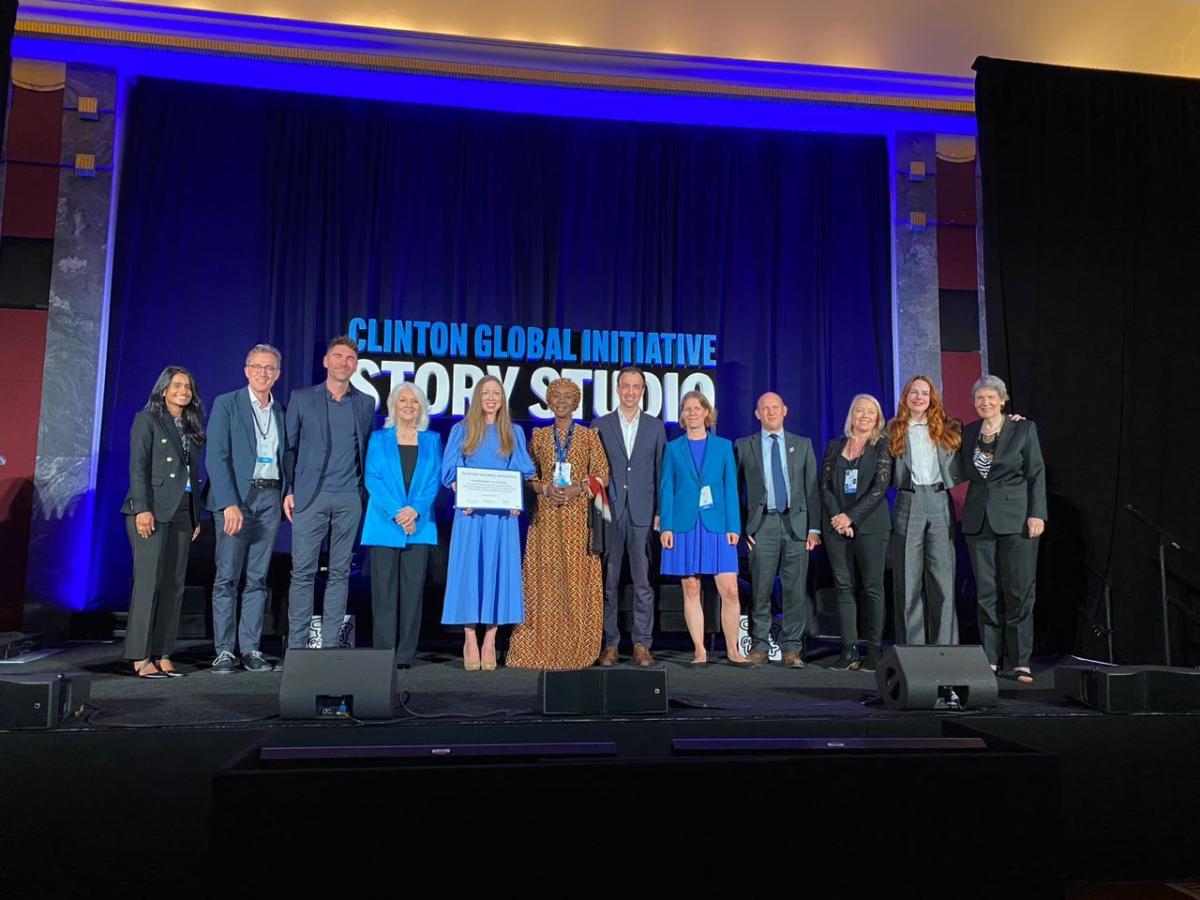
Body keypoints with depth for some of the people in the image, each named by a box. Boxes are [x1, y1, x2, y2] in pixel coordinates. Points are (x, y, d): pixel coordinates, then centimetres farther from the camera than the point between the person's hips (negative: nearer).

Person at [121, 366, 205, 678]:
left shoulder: (191, 428, 18)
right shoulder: (147, 419, 1)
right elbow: (138, 467, -7)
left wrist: (197, 516, 14)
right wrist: (142, 509, -16)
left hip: (182, 513, 6)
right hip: (152, 511, -6)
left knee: (174, 585, 3)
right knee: (148, 582, -8)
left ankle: (162, 655, 7)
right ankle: (141, 658, -3)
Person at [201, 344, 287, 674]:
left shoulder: (280, 411, 15)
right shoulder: (226, 404, 1)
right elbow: (216, 457, -7)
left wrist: (287, 494, 0)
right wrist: (230, 504, -16)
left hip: (270, 498, 4)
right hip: (235, 497, -4)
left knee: (257, 579, 6)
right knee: (227, 578, -3)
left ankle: (251, 649, 10)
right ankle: (225, 651, 3)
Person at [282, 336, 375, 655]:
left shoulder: (366, 403, 12)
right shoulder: (301, 398, 7)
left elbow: (369, 450, 13)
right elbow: (289, 447, 7)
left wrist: (367, 492, 5)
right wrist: (288, 489, 0)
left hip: (350, 498, 2)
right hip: (310, 496, -2)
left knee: (340, 572, 4)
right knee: (303, 571, -2)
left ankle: (330, 643, 10)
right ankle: (297, 644, 4)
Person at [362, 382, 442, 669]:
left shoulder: (432, 440, 12)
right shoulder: (379, 439, 9)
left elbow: (435, 480, 4)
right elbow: (372, 478, -1)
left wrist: (415, 510, -12)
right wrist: (396, 512, -13)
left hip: (420, 524, 1)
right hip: (384, 524, -1)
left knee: (413, 588, 0)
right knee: (384, 589, -2)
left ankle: (406, 654, 4)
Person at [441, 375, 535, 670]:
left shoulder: (514, 433, 14)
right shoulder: (461, 431, 10)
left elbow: (524, 473, 11)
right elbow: (450, 472, 5)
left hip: (503, 513, 1)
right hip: (470, 512, -1)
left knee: (498, 569, -2)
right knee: (469, 569, -4)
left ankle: (489, 642, 3)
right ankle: (470, 642, 1)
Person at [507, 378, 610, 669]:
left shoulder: (589, 435, 7)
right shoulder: (538, 435, 12)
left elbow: (602, 475, 3)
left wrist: (577, 489, -13)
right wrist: (545, 489, -9)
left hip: (578, 516, -1)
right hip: (546, 516, 2)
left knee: (577, 578, -3)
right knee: (545, 577, -2)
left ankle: (576, 649, 4)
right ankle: (544, 647, 5)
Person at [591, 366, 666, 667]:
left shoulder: (655, 427, 10)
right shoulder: (600, 425, 8)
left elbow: (661, 472, 9)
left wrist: (660, 512, 2)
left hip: (643, 514, 0)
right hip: (609, 512, 0)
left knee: (643, 582, 1)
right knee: (608, 582, 3)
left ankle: (642, 645, 7)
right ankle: (610, 644, 11)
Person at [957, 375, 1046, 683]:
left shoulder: (1024, 429, 1)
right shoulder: (968, 433, 11)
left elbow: (1037, 474, -2)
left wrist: (1037, 514, -9)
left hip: (1015, 517, -3)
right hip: (979, 519, 3)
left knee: (1019, 590, -1)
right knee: (985, 591, 5)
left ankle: (1021, 662, 6)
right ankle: (991, 659, 13)